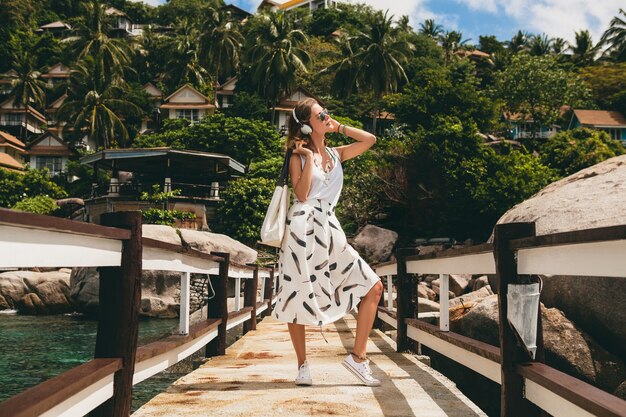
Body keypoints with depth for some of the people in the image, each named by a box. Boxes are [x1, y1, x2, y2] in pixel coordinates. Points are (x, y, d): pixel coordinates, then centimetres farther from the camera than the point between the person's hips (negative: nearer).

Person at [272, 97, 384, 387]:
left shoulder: (336, 154, 16)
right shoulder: (298, 157, 3)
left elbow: (370, 140, 17)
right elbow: (301, 194, -10)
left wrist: (339, 128, 16)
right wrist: (309, 157, -7)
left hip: (330, 230, 5)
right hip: (303, 229, -5)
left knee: (373, 287, -3)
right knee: (297, 298, 0)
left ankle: (358, 356, 2)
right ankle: (302, 365, 15)